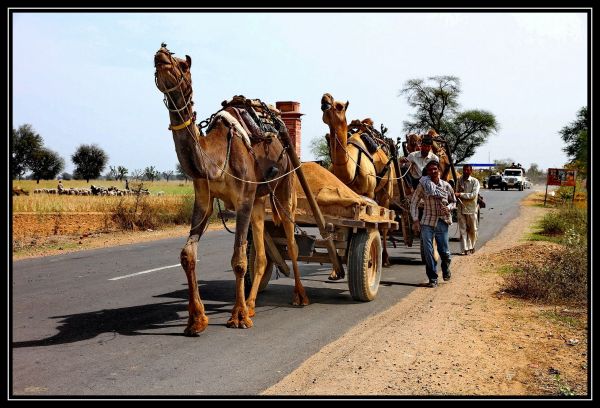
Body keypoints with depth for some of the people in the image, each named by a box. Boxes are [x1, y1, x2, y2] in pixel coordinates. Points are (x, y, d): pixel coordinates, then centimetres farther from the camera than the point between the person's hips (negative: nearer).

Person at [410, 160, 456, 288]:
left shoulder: (446, 186, 3)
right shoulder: (423, 185, -2)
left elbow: (453, 202, 16)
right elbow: (414, 202, 2)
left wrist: (448, 207, -7)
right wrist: (415, 220, -5)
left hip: (442, 222, 1)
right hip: (427, 222, -1)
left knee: (444, 251, 5)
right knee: (428, 252, -6)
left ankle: (446, 269, 38)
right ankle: (433, 278, 5)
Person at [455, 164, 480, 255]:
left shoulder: (475, 181, -5)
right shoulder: (459, 180, 5)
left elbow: (473, 195, -16)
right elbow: (457, 192, 9)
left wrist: (460, 194, -22)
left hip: (471, 209, -2)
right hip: (461, 208, 2)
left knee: (472, 230, 9)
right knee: (463, 230, -1)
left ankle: (471, 246, 27)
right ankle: (464, 249, 0)